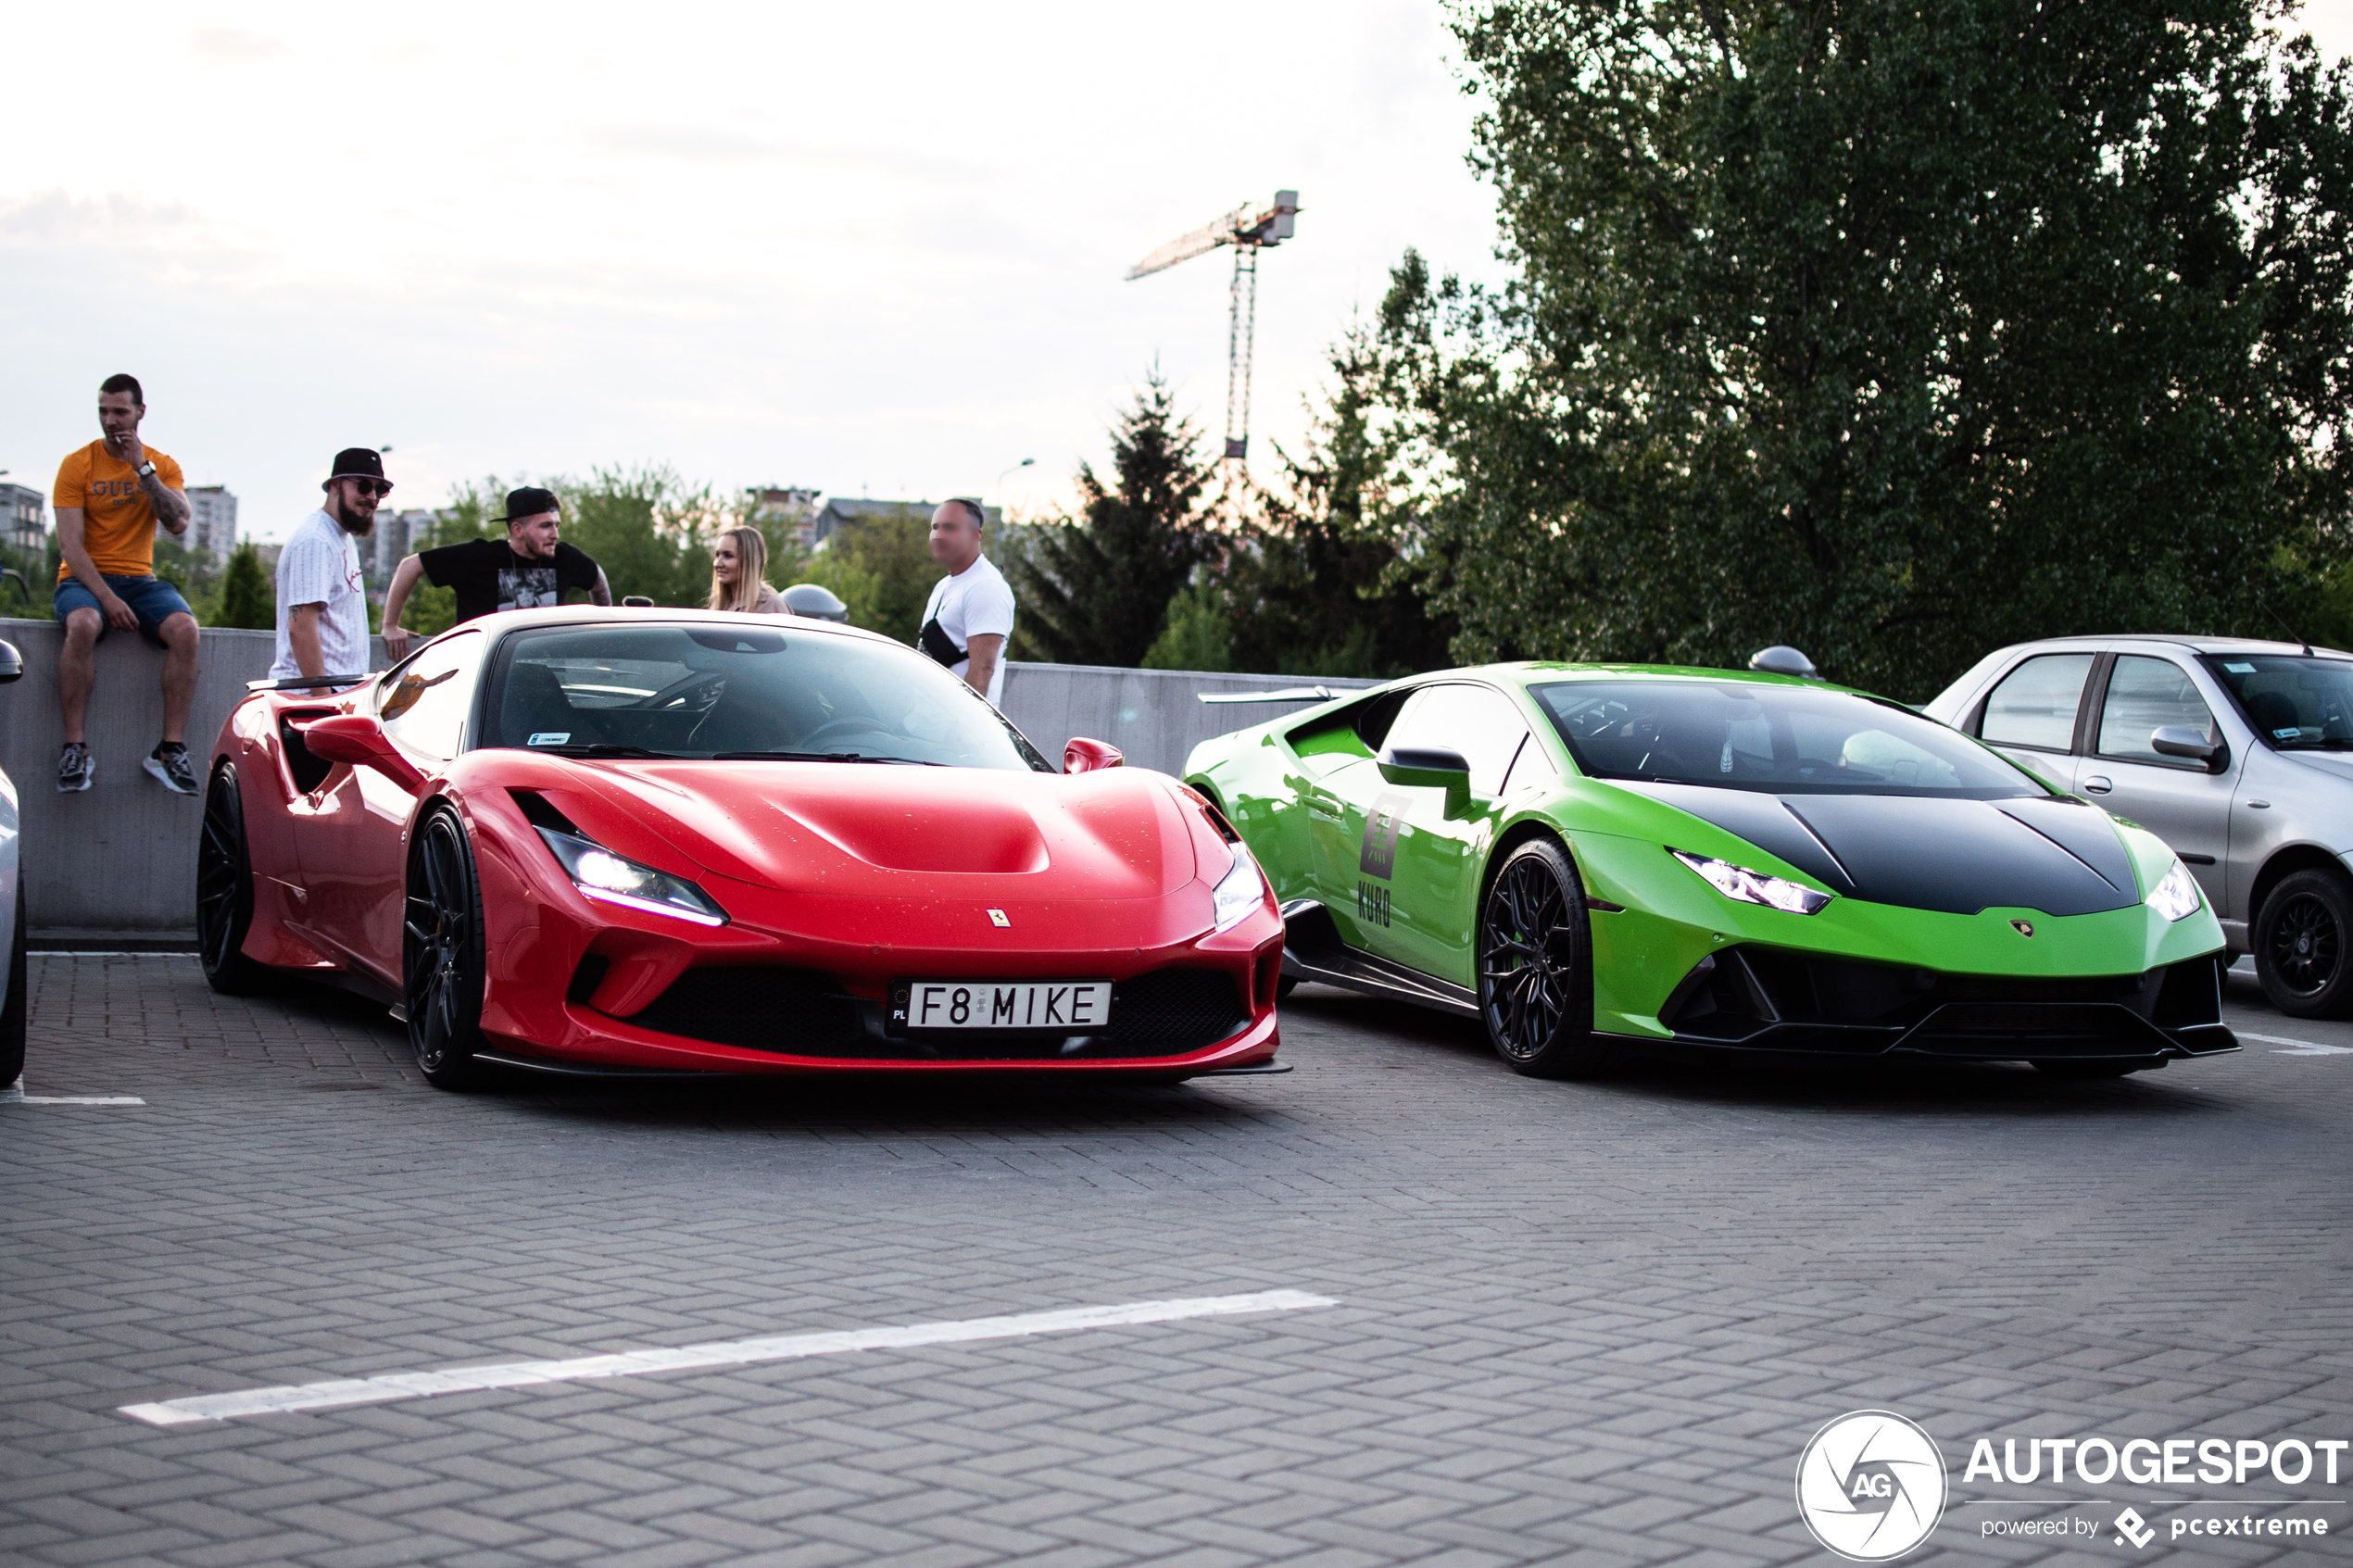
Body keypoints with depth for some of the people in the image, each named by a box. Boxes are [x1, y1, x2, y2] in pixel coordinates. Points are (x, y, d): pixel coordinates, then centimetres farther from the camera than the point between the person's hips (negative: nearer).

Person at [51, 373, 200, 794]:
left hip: (140, 580, 2)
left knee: (184, 628, -29)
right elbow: (70, 544, -8)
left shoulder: (163, 466, 9)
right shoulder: (78, 465, 0)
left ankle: (171, 749, -26)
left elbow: (178, 524, -8)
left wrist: (142, 468, -13)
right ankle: (75, 748, -32)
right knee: (83, 624, -37)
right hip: (84, 579, -2)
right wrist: (106, 597, -20)